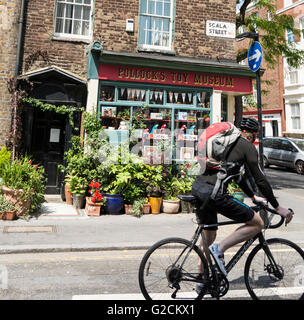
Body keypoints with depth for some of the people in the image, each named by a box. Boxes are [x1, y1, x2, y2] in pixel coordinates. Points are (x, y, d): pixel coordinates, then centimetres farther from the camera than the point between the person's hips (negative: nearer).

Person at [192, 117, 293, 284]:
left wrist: (253, 197, 40)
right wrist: (277, 207, 7)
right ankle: (219, 249, -4)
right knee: (257, 223, 3)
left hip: (197, 187, 9)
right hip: (214, 192, -9)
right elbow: (260, 179, -2)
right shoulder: (248, 146, 2)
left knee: (208, 236, 22)